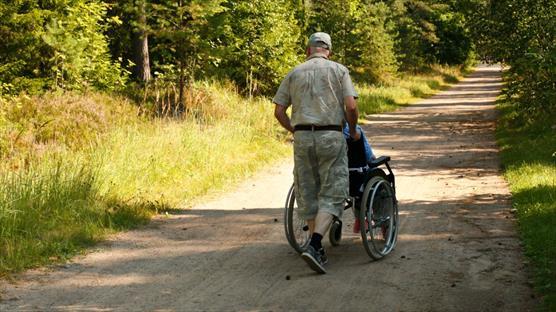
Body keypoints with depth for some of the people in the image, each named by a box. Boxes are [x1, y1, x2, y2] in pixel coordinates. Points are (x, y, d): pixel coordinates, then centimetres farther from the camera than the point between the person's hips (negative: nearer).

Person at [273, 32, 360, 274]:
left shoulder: (294, 73, 11)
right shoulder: (338, 70, 4)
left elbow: (279, 111, 7)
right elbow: (351, 107, -6)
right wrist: (353, 131, 11)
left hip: (302, 136, 3)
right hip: (331, 136, -3)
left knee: (308, 193, 13)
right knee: (332, 193, -1)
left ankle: (318, 250, 18)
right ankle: (314, 245, -18)